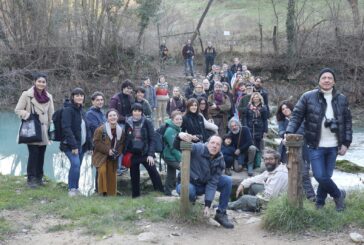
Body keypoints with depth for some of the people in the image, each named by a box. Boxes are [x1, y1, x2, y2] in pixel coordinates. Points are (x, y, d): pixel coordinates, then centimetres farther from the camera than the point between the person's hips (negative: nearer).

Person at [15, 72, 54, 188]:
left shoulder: (48, 97, 10)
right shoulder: (26, 95, -5)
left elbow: (51, 115, 12)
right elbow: (18, 110, -3)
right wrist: (28, 115, -19)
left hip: (43, 131, 5)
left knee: (41, 155, 7)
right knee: (33, 154, -9)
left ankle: (39, 177, 18)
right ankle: (30, 179, -2)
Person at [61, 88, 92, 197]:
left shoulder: (82, 111, 16)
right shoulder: (68, 110, -8)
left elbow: (87, 129, 19)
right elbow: (66, 128, -17)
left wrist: (89, 145, 11)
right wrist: (73, 145, -22)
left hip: (82, 145, 7)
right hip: (70, 145, -7)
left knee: (77, 166, 8)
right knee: (76, 163, -21)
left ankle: (74, 189, 18)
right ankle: (72, 189, -10)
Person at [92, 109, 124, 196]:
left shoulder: (121, 131, 5)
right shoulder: (100, 129, -12)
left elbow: (121, 144, 12)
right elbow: (96, 143, -13)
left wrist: (117, 153, -7)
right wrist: (108, 150, -18)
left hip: (113, 158, 5)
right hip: (101, 156, -5)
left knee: (112, 175, 6)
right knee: (102, 171, -26)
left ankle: (111, 194, 18)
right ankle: (102, 192, -17)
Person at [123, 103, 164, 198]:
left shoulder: (147, 123, -4)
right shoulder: (128, 123, 3)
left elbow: (152, 139, -6)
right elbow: (126, 140, 9)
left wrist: (150, 154, -14)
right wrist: (125, 153, 3)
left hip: (145, 153, -2)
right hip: (133, 154, 3)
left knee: (153, 172, -10)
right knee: (134, 175, 10)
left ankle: (162, 192, -3)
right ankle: (135, 195, 21)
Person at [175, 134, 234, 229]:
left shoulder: (219, 160, -10)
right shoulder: (197, 149, -22)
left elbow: (212, 183, -13)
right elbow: (177, 146, -30)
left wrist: (207, 205, -20)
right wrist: (180, 136, -56)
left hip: (205, 184, 5)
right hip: (189, 184, -5)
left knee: (227, 181, -13)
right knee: (189, 191, -40)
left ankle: (221, 214, -3)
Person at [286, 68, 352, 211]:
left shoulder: (341, 99, 4)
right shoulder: (308, 97, -5)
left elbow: (347, 122, 8)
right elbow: (296, 116, -5)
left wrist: (346, 143, 1)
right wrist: (289, 133, -20)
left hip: (333, 146, 2)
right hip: (316, 146, -2)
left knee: (326, 176, 9)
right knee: (320, 176, -8)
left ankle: (320, 203, 29)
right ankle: (339, 195, 18)